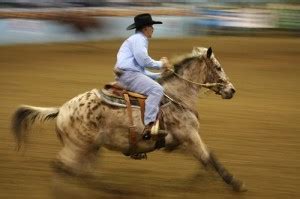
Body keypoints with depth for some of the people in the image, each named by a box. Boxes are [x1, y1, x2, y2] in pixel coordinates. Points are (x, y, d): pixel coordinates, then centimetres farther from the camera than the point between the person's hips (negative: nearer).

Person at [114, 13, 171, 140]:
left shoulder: (140, 40, 28)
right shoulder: (138, 39, -5)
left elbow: (142, 69, 25)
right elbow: (143, 60, -18)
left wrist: (160, 75, 16)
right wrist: (160, 64, -2)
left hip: (134, 74, 11)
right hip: (128, 75, -11)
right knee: (156, 89, -26)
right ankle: (148, 127, -36)